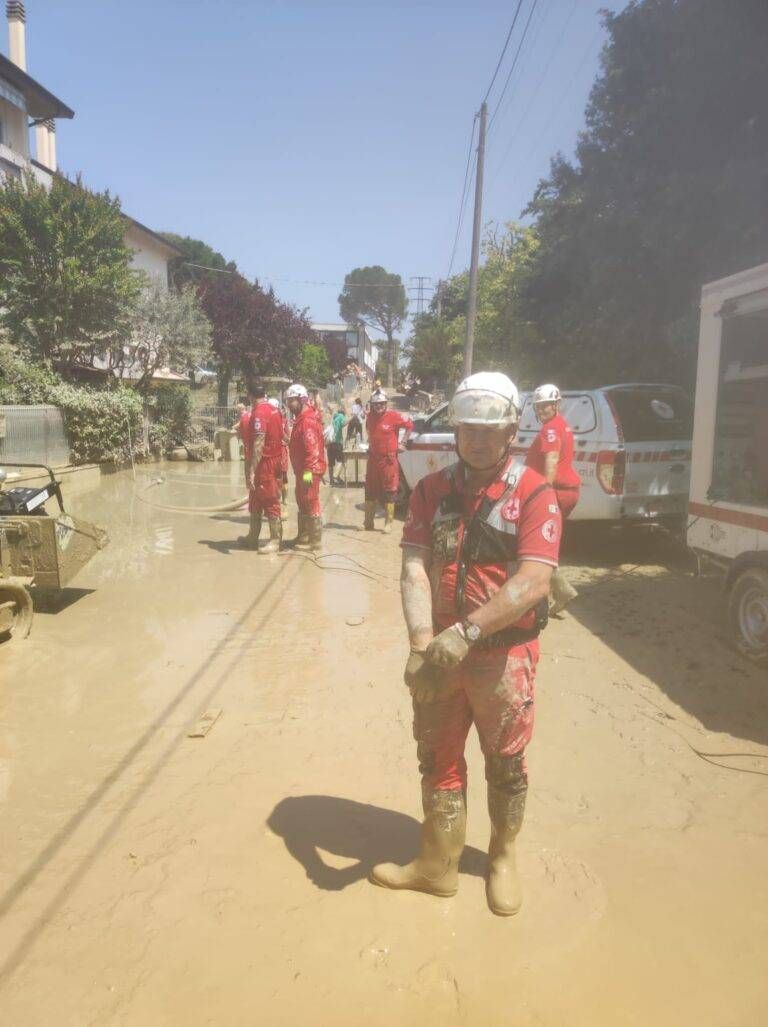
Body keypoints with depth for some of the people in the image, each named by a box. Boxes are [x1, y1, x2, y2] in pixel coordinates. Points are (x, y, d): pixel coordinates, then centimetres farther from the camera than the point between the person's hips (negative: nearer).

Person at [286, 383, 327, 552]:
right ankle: (304, 536, 29)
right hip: (303, 469, 11)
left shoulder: (307, 420, -18)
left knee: (311, 504, -5)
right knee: (302, 502, 18)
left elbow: (312, 447, -25)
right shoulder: (301, 418, 16)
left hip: (309, 471, -11)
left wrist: (308, 470, -27)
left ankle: (315, 541, 1)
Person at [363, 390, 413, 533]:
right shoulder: (370, 417, 7)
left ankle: (388, 523, 4)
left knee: (389, 493, -2)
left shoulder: (394, 416, -8)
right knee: (370, 491, 10)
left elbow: (409, 425, 1)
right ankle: (368, 522, 18)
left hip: (388, 459, -5)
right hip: (373, 458, 5)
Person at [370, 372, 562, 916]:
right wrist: (422, 642, -24)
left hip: (504, 653, -3)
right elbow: (414, 568, -9)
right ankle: (438, 864, 37)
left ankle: (503, 856, 42)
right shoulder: (432, 490, 0)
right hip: (441, 649, 4)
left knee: (505, 763, 16)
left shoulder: (534, 494, -12)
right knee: (438, 760, 16)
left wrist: (466, 631, -30)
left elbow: (533, 582, -22)